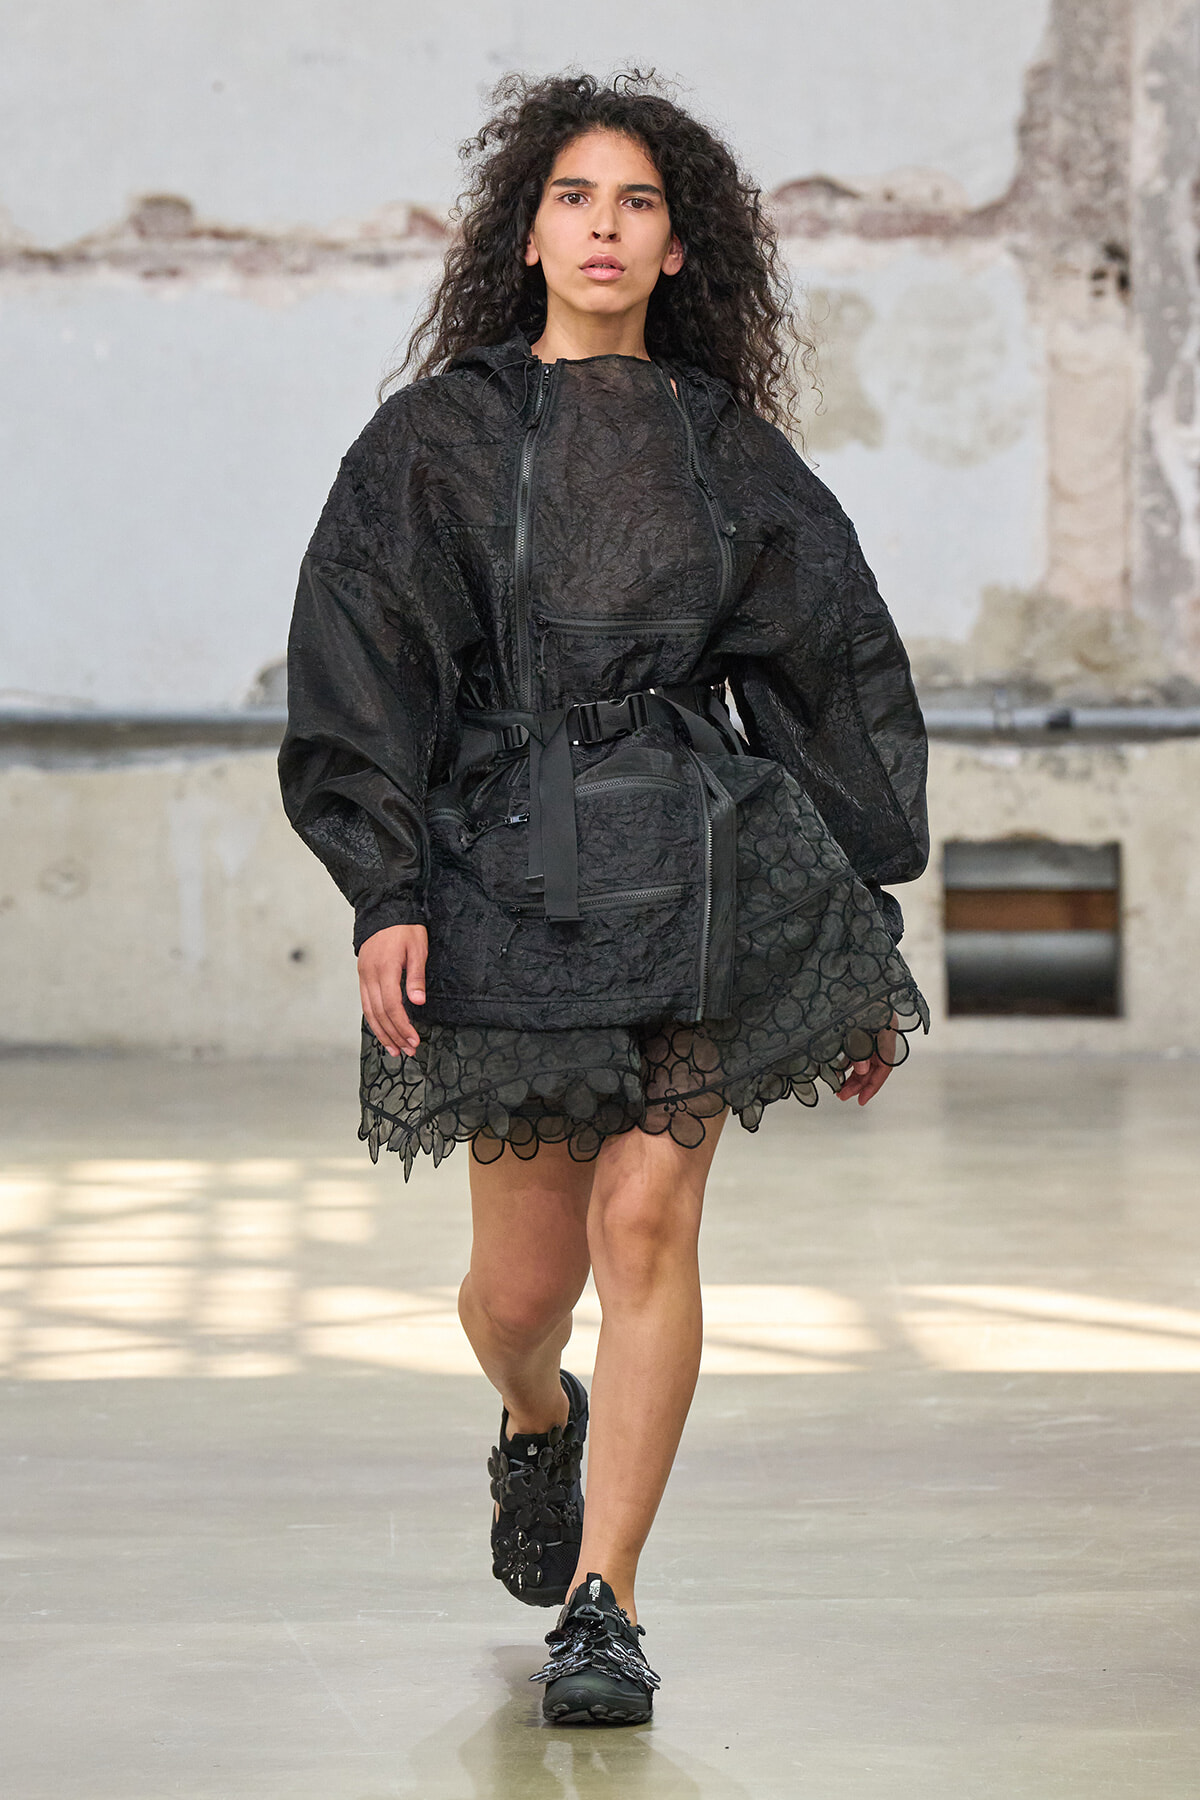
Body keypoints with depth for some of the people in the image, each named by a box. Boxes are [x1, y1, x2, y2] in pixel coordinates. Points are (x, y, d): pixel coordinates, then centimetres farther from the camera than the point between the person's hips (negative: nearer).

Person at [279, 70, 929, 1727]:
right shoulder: (439, 436, 5)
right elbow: (362, 671, -2)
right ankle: (541, 1425, 43)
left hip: (702, 871, 0)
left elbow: (838, 686, 15)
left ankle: (605, 1606, -8)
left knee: (646, 1218, -14)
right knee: (519, 1288, 6)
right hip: (507, 873, 0)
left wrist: (867, 923, 13)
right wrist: (384, 896, -14)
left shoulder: (733, 452, 10)